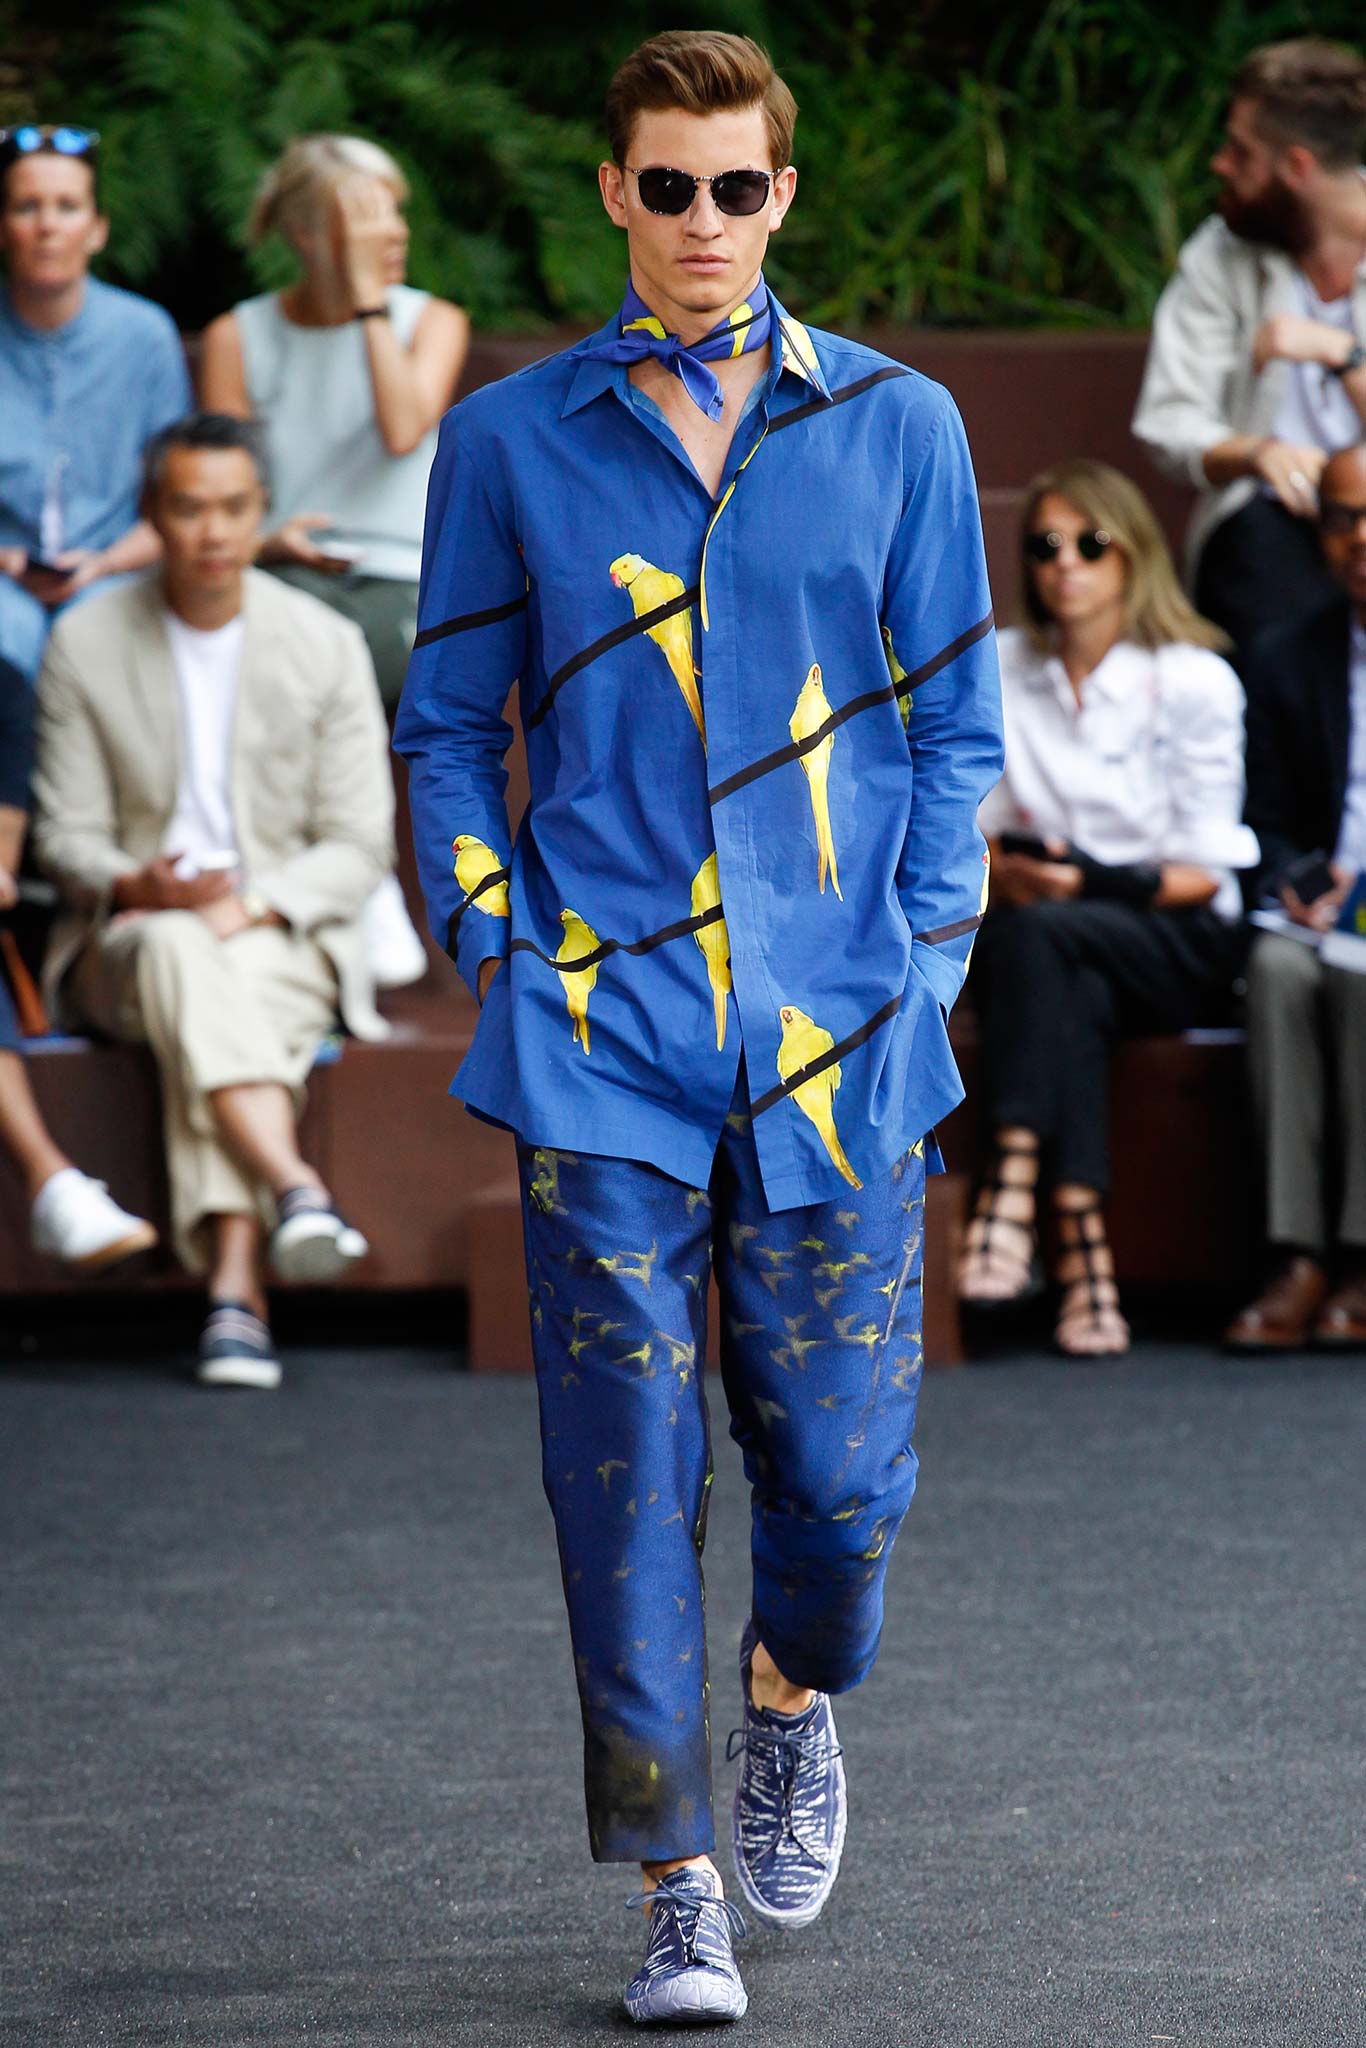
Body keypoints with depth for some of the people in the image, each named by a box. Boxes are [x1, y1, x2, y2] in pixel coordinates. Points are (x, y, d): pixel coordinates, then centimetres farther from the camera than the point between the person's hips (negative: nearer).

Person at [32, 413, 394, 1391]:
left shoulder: (326, 645, 3)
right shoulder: (86, 644, 3)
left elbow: (358, 845, 1)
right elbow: (68, 833, 3)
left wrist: (254, 906, -17)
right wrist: (135, 888, -20)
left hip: (286, 936, 0)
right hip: (130, 935, 0)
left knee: (236, 980, -37)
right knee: (180, 957, -37)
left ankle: (234, 1285, -49)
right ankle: (297, 1191, -54)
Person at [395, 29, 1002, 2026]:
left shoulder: (897, 425, 7)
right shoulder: (510, 441, 7)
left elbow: (954, 720, 11)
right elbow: (448, 723, 12)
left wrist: (927, 951, 1)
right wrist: (494, 956, 1)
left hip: (842, 1035, 1)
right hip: (605, 1035, 0)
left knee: (841, 1457, 3)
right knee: (627, 1471, -3)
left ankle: (792, 1696, 36)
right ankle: (675, 1888, 6)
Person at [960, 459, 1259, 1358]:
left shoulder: (1196, 682, -1)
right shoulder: (996, 671, 11)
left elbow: (1204, 872, -3)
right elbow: (975, 831, 12)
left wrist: (1089, 881, -18)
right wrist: (1008, 870, -11)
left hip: (1179, 943, -3)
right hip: (1038, 933, 3)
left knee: (1039, 935, -35)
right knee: (1071, 994, -35)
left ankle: (1014, 1176, -43)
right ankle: (1082, 1237, -43)